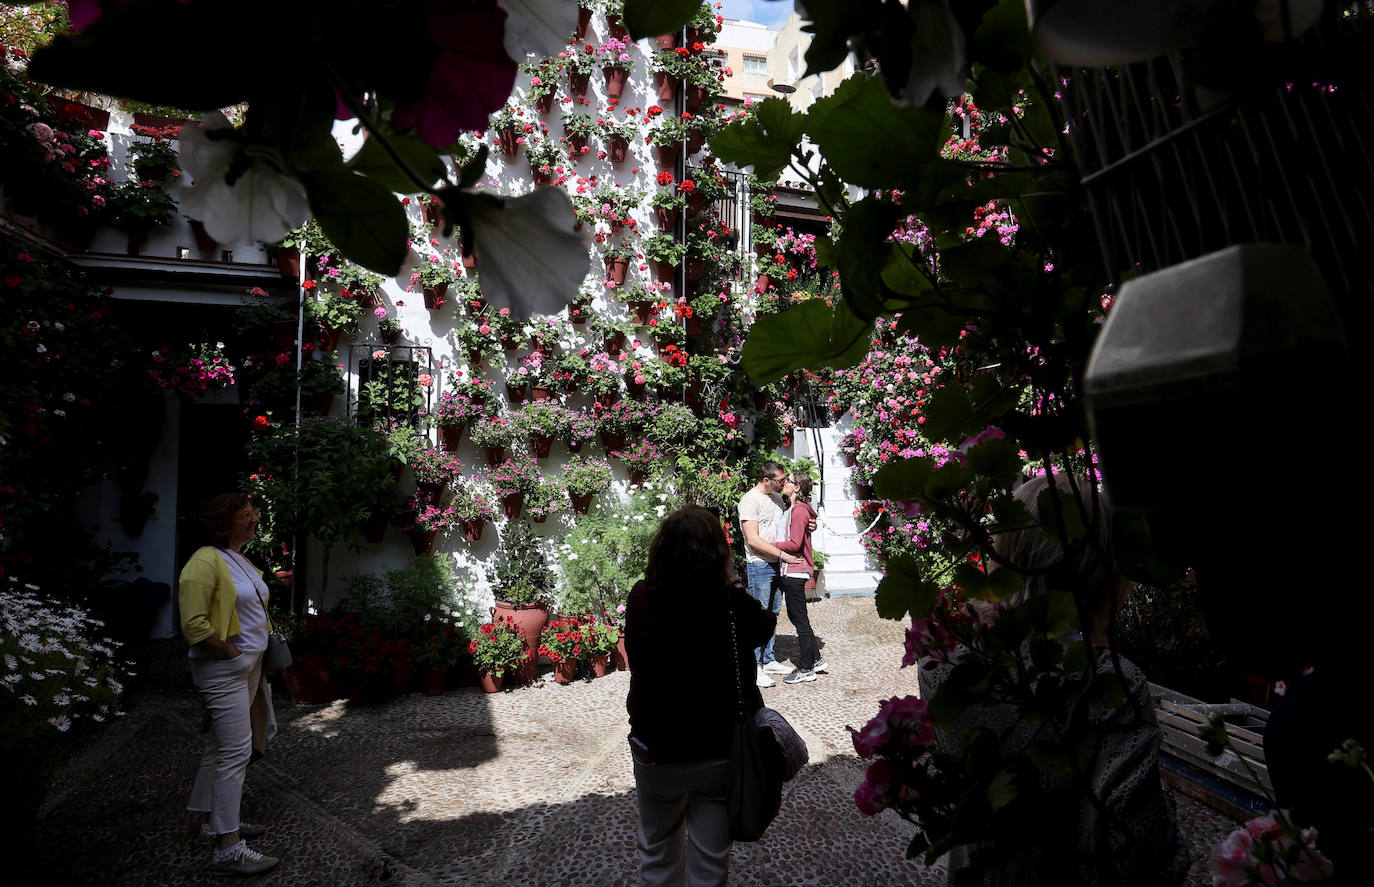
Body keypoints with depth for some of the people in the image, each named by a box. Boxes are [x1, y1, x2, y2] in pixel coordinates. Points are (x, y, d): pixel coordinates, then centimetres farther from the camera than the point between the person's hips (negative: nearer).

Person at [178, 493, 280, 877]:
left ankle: (212, 820, 34)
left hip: (249, 665, 9)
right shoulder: (206, 562, -17)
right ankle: (228, 848, -2)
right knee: (236, 752, -8)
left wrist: (261, 650, 13)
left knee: (220, 747, 20)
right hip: (224, 669, -9)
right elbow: (193, 624, -23)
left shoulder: (242, 561, 12)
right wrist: (231, 652, -18)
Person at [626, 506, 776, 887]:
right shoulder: (736, 606, -22)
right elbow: (766, 625, 1)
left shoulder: (640, 601, -19)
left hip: (657, 752, 1)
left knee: (656, 849, 26)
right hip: (720, 752, -1)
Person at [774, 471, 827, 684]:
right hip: (789, 570, 10)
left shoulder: (799, 511, -16)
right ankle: (816, 660, 28)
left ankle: (806, 670, 11)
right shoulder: (791, 509, 14)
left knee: (800, 619, 0)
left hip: (794, 571, -10)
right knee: (796, 617, 18)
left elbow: (794, 544, -21)